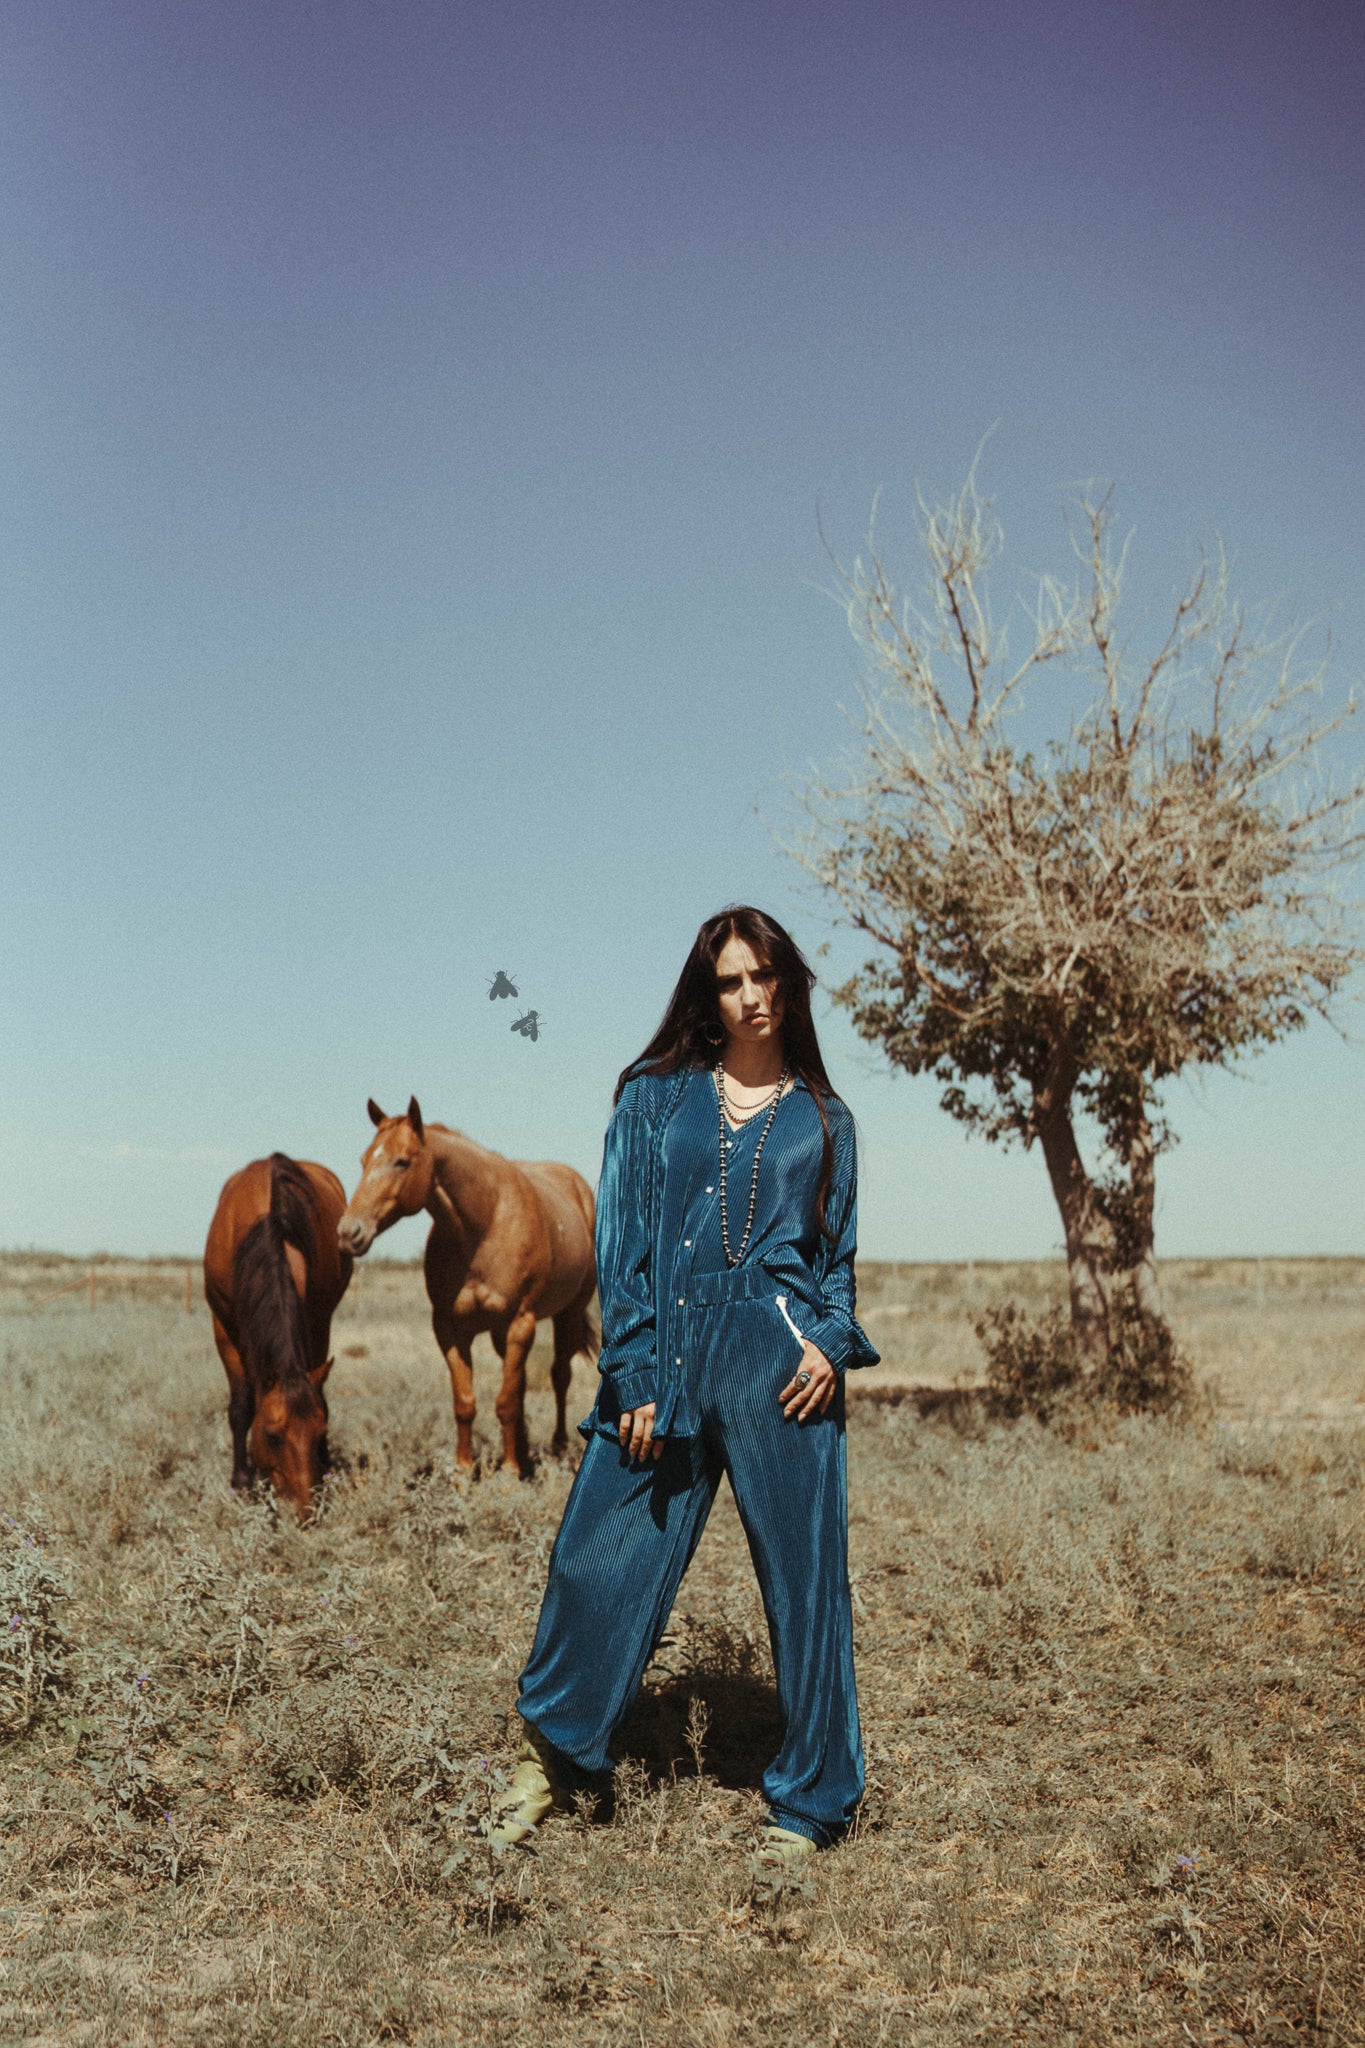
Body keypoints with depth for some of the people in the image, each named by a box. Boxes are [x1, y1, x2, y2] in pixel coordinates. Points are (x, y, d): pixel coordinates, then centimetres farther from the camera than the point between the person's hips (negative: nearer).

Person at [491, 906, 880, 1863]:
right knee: (598, 1560, 4)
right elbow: (622, 1243, 4)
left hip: (779, 1356, 0)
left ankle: (808, 1804, 19)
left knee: (803, 1578, 2)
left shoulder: (824, 1121, 12)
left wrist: (832, 1345, -6)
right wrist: (633, 1378, -3)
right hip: (668, 1358, 0)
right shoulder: (653, 1099, 9)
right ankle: (553, 1757, 28)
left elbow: (840, 1255, 14)